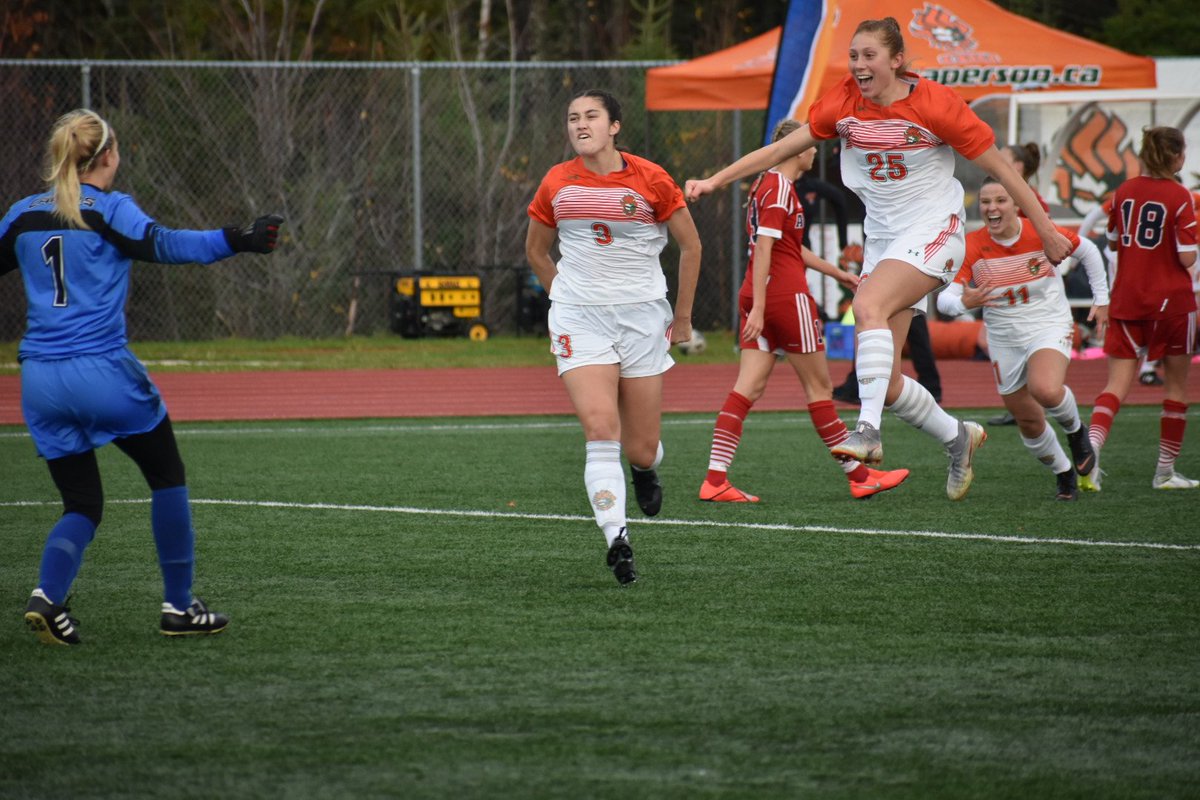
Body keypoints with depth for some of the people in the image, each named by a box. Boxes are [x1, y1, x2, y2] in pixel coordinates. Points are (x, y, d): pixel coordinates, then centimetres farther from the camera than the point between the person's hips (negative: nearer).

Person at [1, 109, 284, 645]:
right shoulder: (109, 210, -5)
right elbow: (165, 245, -21)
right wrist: (234, 241, -28)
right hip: (102, 371, -5)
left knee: (82, 504, 12)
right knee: (167, 476, 15)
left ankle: (47, 596, -14)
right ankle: (178, 606, 17)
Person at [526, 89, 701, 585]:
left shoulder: (649, 179, -6)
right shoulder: (557, 183, 1)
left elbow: (690, 245, 5)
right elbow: (536, 251, 18)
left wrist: (683, 316, 7)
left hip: (642, 317, -1)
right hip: (578, 320, 1)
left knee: (641, 448, 4)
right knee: (600, 430, -17)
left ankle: (645, 469, 41)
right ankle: (617, 540, -18)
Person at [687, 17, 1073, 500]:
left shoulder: (935, 104, -13)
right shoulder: (844, 104, -1)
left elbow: (1000, 169, -7)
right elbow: (782, 149, 1)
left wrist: (1045, 230, -4)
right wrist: (716, 181, -7)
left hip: (932, 230, -5)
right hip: (882, 238, 6)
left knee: (868, 306, -33)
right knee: (884, 381, 0)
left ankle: (868, 429, -36)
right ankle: (957, 438, 25)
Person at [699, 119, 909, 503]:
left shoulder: (769, 184, 17)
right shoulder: (779, 190, -13)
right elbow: (763, 249, -21)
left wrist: (839, 273, 33)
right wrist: (758, 308, -25)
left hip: (761, 299, 9)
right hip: (786, 297, -9)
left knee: (748, 389, 1)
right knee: (819, 386, 2)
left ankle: (715, 480, -8)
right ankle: (860, 477, 12)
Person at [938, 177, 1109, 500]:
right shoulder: (972, 246, -13)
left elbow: (1088, 252, 4)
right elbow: (944, 298, -19)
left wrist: (1101, 299, 6)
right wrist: (964, 302, -41)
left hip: (1050, 326, -3)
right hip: (1004, 338, 3)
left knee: (1046, 390, -32)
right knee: (1029, 423, 8)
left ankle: (1076, 430, 1)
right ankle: (1063, 472, 36)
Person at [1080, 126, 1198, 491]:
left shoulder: (1124, 191, 4)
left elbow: (1113, 242, 15)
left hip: (1127, 299, 4)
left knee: (1117, 383, 1)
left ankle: (1091, 446, -25)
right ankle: (1165, 471, 17)